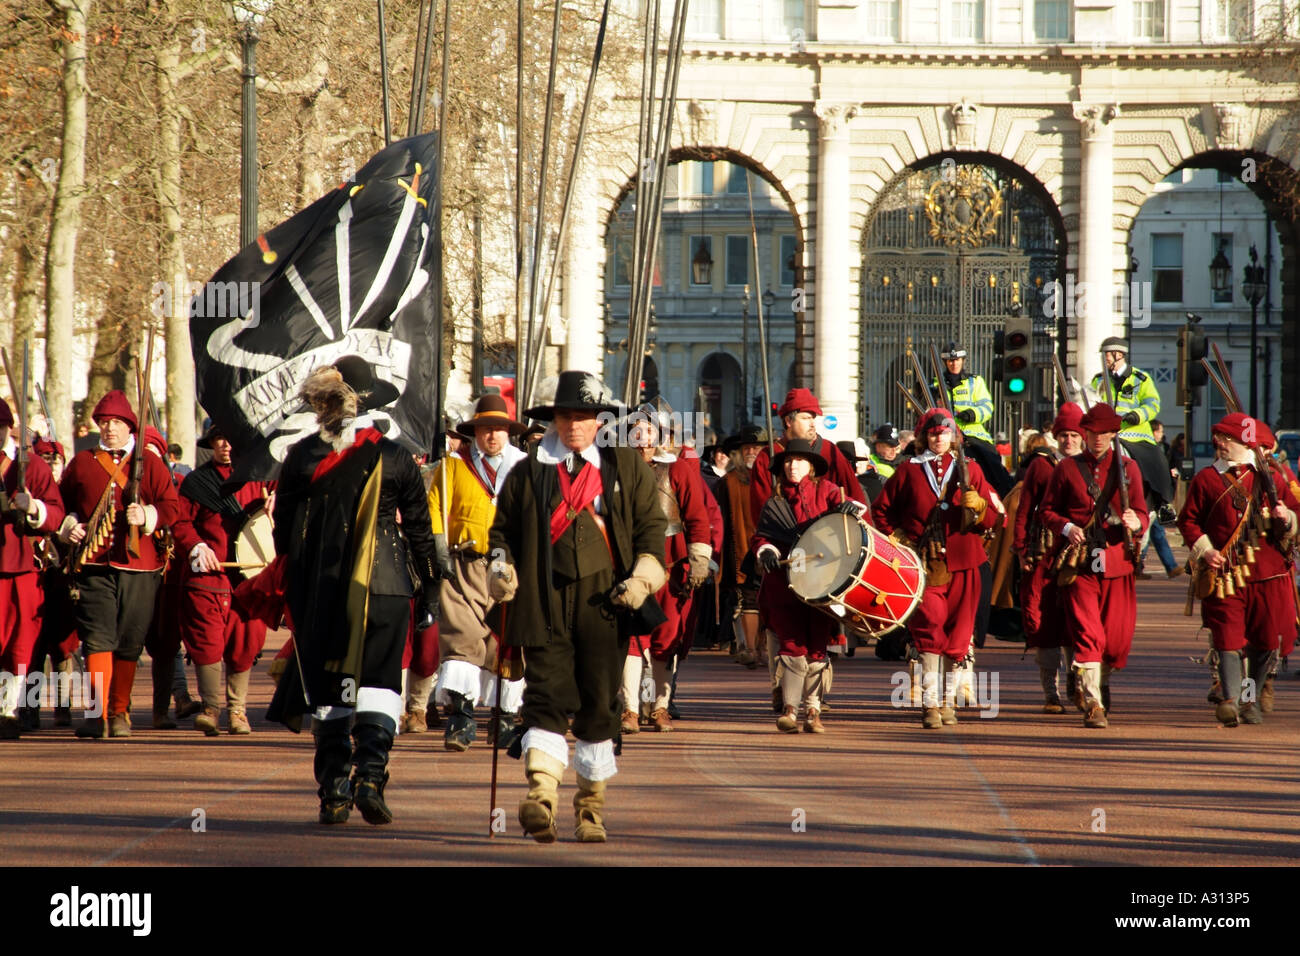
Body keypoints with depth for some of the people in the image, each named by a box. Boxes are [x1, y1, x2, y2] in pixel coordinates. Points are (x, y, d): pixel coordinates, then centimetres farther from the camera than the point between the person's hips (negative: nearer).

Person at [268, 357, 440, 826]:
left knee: (327, 687, 9)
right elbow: (419, 528, 2)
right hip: (383, 586, -1)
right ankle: (369, 774, -18)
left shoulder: (301, 457, 0)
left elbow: (284, 528, 6)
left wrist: (290, 588, 17)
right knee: (379, 682, 1)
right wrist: (430, 589, 10)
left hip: (317, 588, 1)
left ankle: (333, 791, 6)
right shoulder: (395, 457, -2)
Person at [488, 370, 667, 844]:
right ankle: (541, 795, -22)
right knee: (547, 698, -12)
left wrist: (644, 576, -3)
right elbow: (503, 529, 18)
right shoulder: (527, 473, 12)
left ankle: (591, 805, 14)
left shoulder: (628, 469, 12)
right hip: (545, 603, -1)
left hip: (605, 603, 1)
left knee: (599, 706, 4)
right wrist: (501, 567, -1)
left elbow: (651, 527, 12)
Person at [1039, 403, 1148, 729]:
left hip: (1117, 563, 2)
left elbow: (1142, 512, 8)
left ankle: (1102, 683, 34)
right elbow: (1047, 510, 9)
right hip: (1079, 564, -2)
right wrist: (1067, 528, -11)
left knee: (1118, 637, 5)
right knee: (1087, 633, -12)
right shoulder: (1067, 469, 7)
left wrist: (1135, 522, -16)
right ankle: (1092, 704, -11)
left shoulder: (1128, 468, 11)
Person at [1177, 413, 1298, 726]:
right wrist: (1203, 549, -8)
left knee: (1266, 641, 5)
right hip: (1225, 572, -2)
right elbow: (1188, 520, 7)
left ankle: (1252, 699, 19)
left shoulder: (1270, 477, 11)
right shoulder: (1206, 479, 6)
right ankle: (1229, 698, -19)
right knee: (1228, 638, -13)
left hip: (1269, 573, 2)